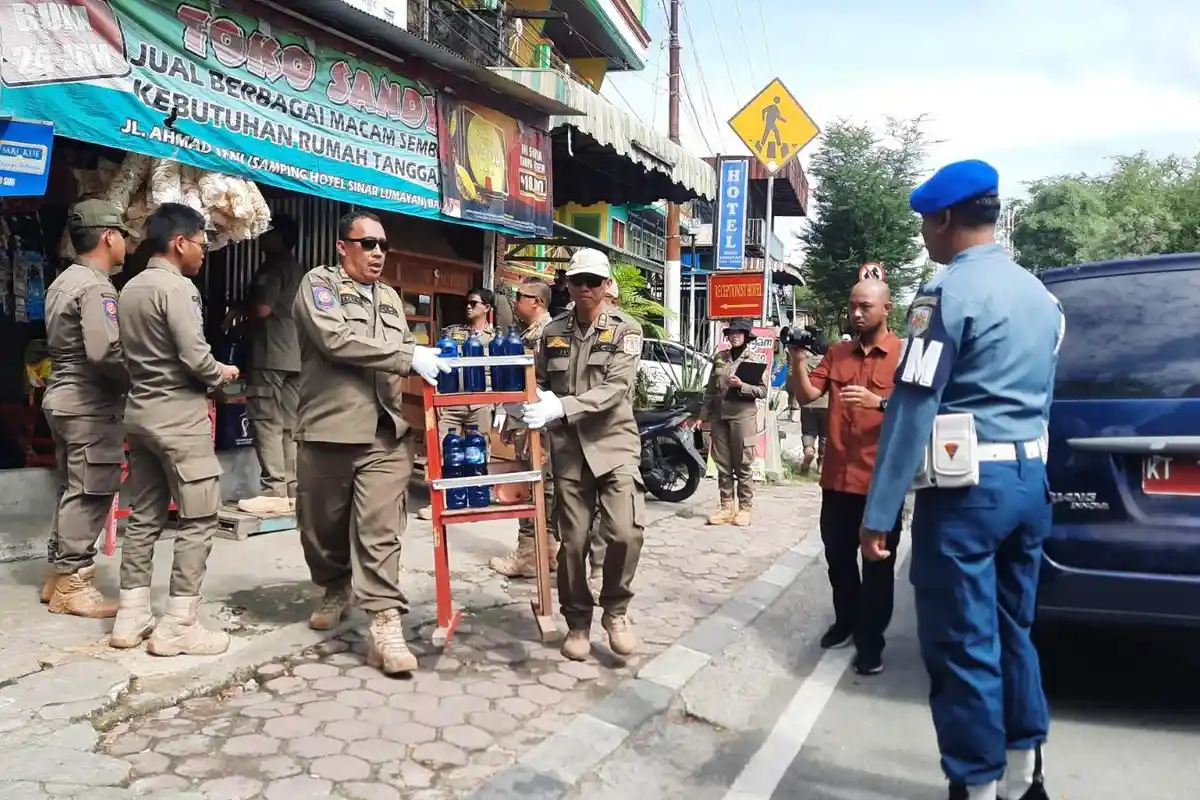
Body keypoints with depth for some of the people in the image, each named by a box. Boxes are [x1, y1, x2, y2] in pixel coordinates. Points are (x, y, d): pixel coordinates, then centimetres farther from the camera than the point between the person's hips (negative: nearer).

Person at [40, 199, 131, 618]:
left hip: (65, 397, 10)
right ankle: (72, 584, 5)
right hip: (90, 405, -10)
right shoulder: (96, 288, -17)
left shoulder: (64, 281, 15)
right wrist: (134, 381, -12)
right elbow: (104, 352, -28)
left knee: (75, 490, 18)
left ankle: (59, 575, 26)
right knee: (90, 495, -3)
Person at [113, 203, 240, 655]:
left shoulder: (130, 289, 13)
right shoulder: (177, 286, -14)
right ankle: (178, 626, -1)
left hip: (140, 412, 9)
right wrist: (221, 374, 0)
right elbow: (195, 357, -21)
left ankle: (131, 616, 18)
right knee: (198, 519, -3)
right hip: (178, 416, -9)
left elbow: (134, 354, 14)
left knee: (144, 516, 13)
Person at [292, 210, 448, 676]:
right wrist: (408, 356, -20)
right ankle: (336, 589, 38)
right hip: (328, 429, -3)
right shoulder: (319, 284, -1)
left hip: (385, 434, 3)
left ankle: (385, 625, -8)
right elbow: (337, 340, -17)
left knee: (381, 529, -7)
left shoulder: (390, 298, 18)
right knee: (323, 525, 13)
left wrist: (426, 361, 2)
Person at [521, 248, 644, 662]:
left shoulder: (626, 329, -2)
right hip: (568, 447, 2)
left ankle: (615, 610, 11)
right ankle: (578, 622, 22)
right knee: (572, 540, 5)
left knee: (625, 532, -14)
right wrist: (528, 405, -6)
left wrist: (561, 407, -25)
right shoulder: (553, 331, 9)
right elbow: (540, 382, 17)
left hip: (614, 442, -2)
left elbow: (615, 388, -15)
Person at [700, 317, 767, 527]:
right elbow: (710, 389, 14)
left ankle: (744, 509, 7)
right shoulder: (719, 357, 11)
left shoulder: (756, 359, 0)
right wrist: (703, 415, 10)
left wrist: (741, 385, -19)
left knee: (743, 466, 0)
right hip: (719, 416, 4)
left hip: (743, 417, -4)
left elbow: (762, 391, -5)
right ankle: (726, 507, 12)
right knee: (723, 466, 6)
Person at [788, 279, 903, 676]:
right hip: (837, 475, 5)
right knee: (838, 556, 17)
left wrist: (879, 402, -30)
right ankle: (846, 620, 36)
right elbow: (806, 395, 4)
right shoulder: (837, 352, 9)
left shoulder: (905, 354, -5)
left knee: (877, 564, 6)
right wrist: (798, 362, -12)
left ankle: (871, 641, 17)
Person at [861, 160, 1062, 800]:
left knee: (961, 643, 2)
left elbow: (912, 409, -17)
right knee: (1011, 631, 19)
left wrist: (878, 513, -15)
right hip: (1029, 480, 9)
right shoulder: (1041, 295, 13)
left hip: (967, 487, -8)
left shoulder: (947, 292, -14)